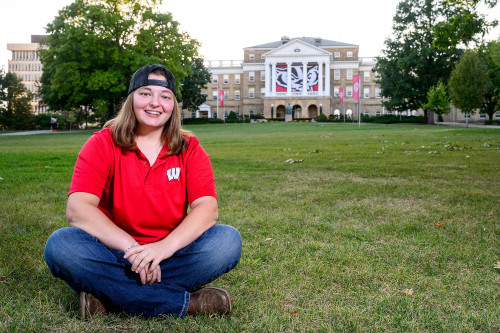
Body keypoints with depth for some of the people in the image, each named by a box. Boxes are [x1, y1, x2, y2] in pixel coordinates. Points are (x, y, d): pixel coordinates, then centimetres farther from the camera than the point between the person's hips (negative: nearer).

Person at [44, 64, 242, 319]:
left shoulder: (189, 149, 2)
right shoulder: (103, 144, -3)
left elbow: (207, 208, -12)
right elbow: (78, 208, -15)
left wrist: (165, 247, -30)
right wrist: (132, 248, -26)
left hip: (171, 254, 1)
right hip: (114, 254, -1)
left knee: (228, 240, -24)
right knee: (61, 245, -30)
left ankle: (109, 296, -24)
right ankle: (185, 303, -28)